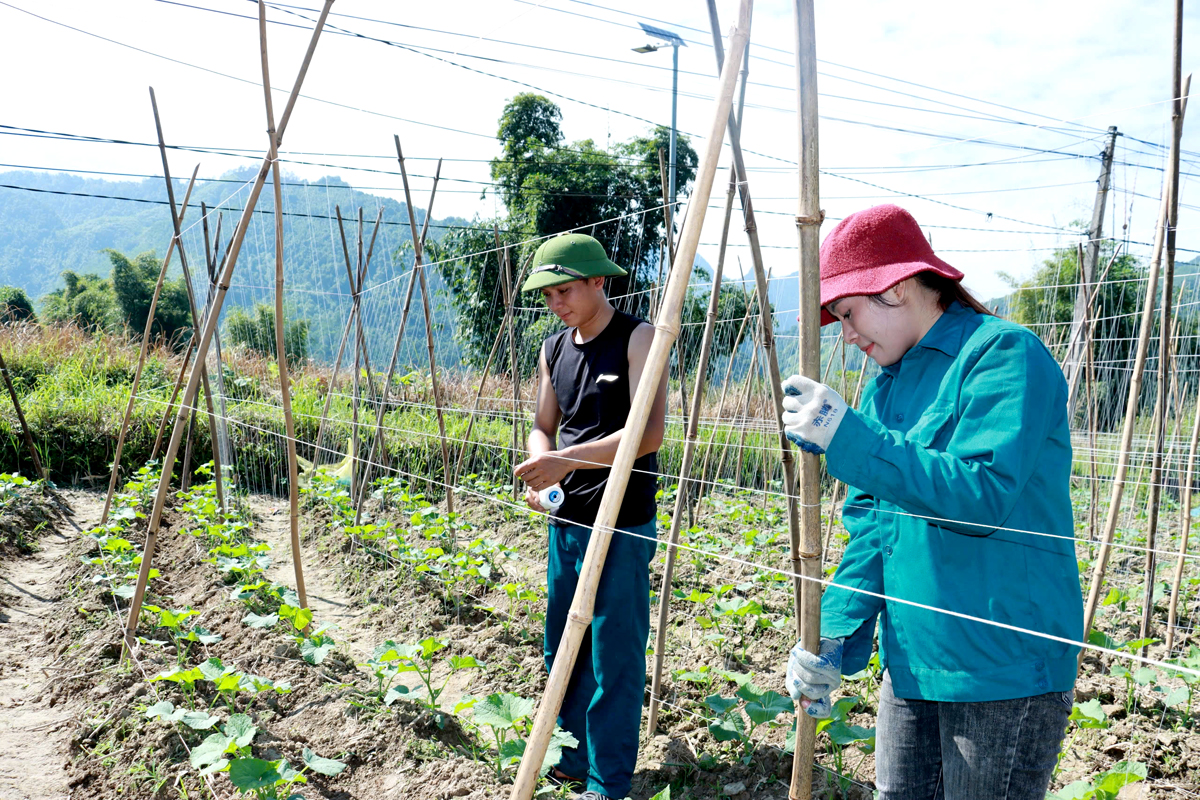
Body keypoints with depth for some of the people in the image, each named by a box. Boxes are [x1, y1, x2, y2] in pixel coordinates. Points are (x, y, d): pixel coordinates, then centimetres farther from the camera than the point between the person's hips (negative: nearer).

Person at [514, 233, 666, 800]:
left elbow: (649, 432, -19)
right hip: (567, 520, 7)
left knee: (614, 657, 1)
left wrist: (568, 461, -24)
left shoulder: (637, 338, -10)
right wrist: (540, 468, -7)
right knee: (562, 650, 16)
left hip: (623, 525, -7)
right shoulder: (554, 350, 10)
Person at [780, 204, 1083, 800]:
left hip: (1003, 666, -7)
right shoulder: (887, 385, 12)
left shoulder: (1005, 354, -12)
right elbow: (870, 523, 10)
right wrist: (833, 635, -2)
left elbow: (983, 496, -25)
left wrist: (849, 438, -26)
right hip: (912, 661, 7)